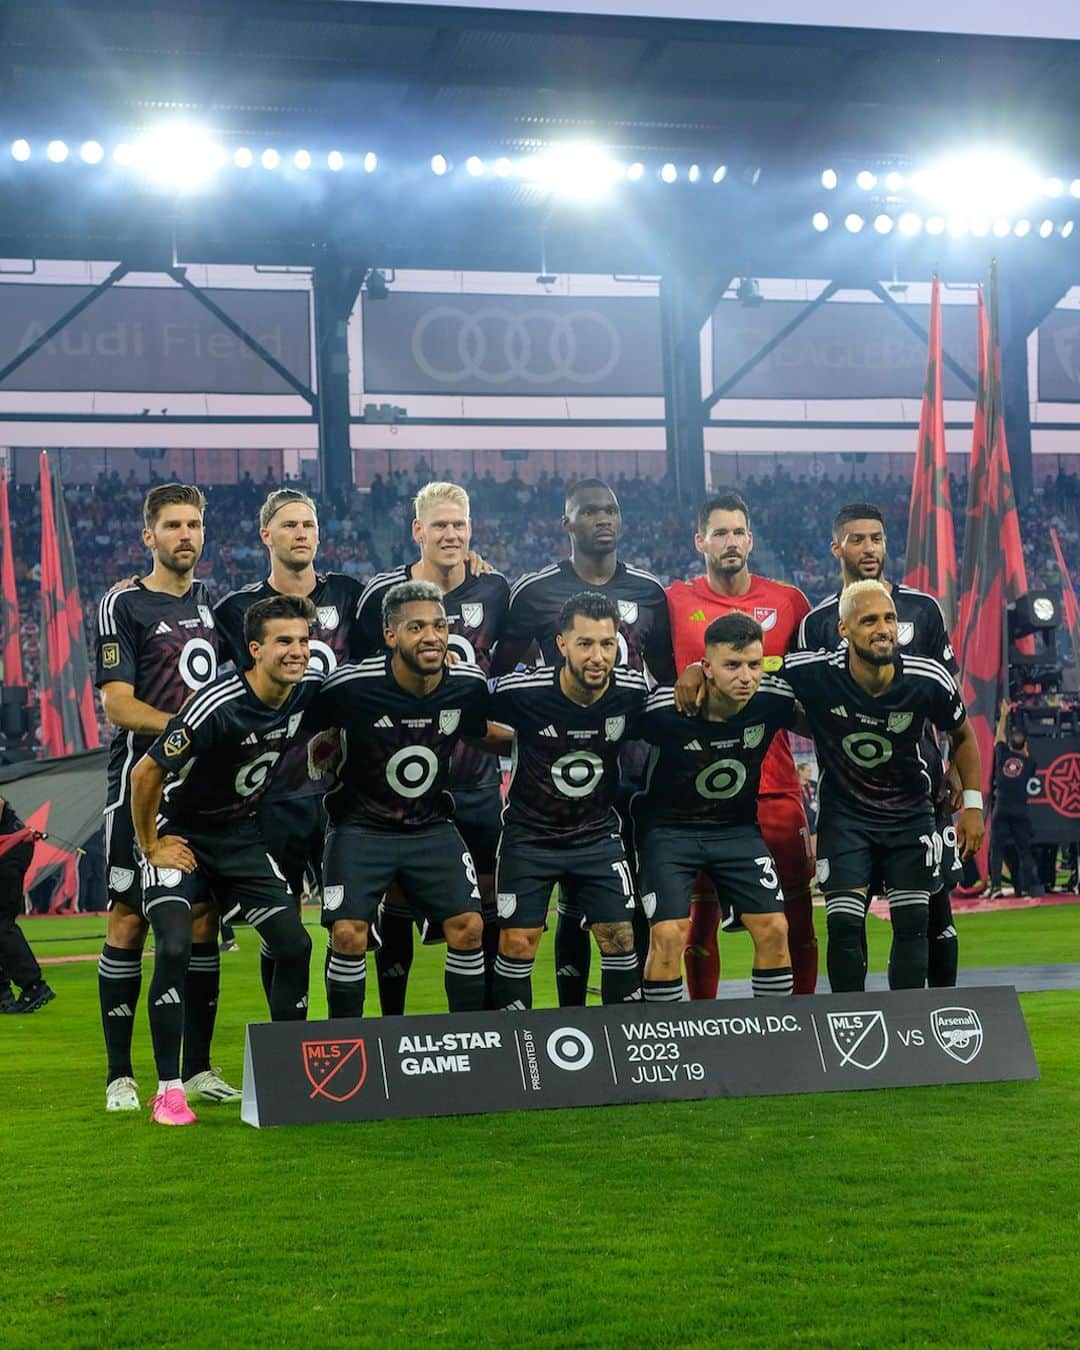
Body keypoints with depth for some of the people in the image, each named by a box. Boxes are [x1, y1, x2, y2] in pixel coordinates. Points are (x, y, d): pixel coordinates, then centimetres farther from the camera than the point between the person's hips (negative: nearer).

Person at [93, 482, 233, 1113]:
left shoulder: (213, 601, 14)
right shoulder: (124, 605, -3)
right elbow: (119, 705, -10)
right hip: (142, 781, -5)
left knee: (204, 917, 6)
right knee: (130, 919, -4)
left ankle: (198, 1067, 14)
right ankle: (120, 1074, 1)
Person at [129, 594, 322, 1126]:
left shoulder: (311, 688, -10)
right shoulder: (217, 707, -30)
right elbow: (146, 773, -22)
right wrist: (151, 846, -12)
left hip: (242, 834, 6)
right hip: (180, 832, -6)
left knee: (294, 943, -4)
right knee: (174, 948, -22)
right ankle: (168, 1089, -11)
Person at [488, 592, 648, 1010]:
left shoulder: (633, 691, -14)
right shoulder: (521, 691, -22)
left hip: (598, 834, 2)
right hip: (530, 832, -2)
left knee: (620, 940, -1)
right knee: (517, 943, -3)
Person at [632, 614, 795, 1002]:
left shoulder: (773, 699, -16)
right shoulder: (665, 709, -26)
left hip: (737, 827, 3)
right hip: (668, 827, -3)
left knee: (774, 929, -3)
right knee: (668, 935, -16)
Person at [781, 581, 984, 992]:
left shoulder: (929, 681, -17)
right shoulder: (814, 674, -24)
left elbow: (961, 735, 3)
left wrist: (972, 804, 2)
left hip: (910, 814, 2)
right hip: (844, 813, -1)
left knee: (912, 923, 2)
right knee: (844, 925, -8)